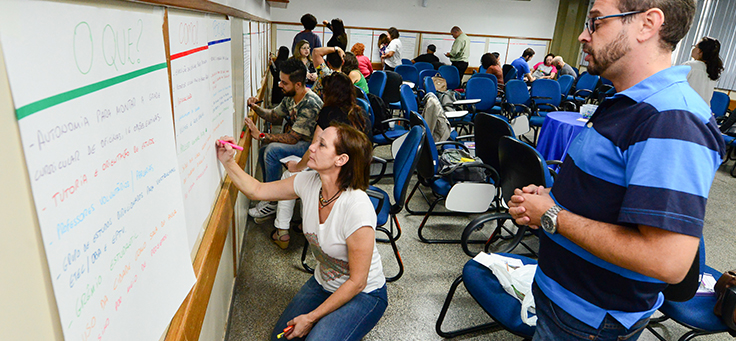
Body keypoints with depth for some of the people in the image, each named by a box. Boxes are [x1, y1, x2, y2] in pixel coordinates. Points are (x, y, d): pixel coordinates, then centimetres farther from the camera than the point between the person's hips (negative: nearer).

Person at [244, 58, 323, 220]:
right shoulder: (290, 97, 1)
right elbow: (274, 115, 18)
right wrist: (255, 107, -2)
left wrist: (260, 135, -25)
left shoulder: (310, 104, -28)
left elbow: (292, 138, -28)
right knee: (263, 151, 2)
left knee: (272, 150, -26)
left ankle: (272, 202, -13)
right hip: (297, 140, 10)